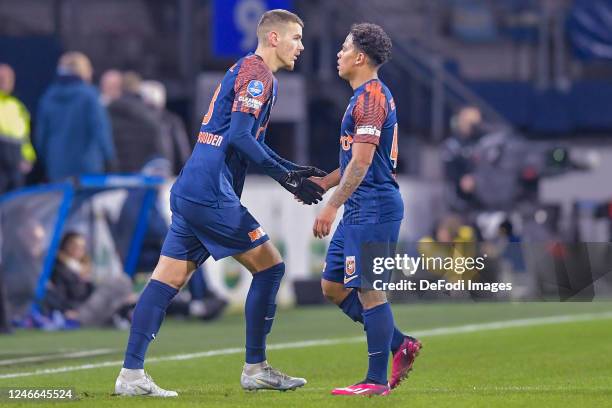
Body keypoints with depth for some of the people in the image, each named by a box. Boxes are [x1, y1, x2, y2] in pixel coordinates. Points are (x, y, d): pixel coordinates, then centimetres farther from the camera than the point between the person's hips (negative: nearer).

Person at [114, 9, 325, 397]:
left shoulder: (246, 70, 22)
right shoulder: (257, 73, -9)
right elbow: (240, 136, -19)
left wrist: (294, 170, 22)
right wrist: (288, 178, -14)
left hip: (190, 190, 10)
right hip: (211, 193, -10)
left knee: (168, 278, 4)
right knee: (270, 265, -1)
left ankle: (132, 373, 0)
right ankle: (256, 369, 4)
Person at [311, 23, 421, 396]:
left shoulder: (371, 96, -14)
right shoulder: (368, 96, 18)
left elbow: (361, 162, -21)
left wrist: (332, 206, -21)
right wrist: (320, 183, 22)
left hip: (374, 209, -10)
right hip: (361, 209, 10)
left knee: (369, 290, -7)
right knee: (333, 285, 12)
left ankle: (377, 380, -2)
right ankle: (400, 344, 17)